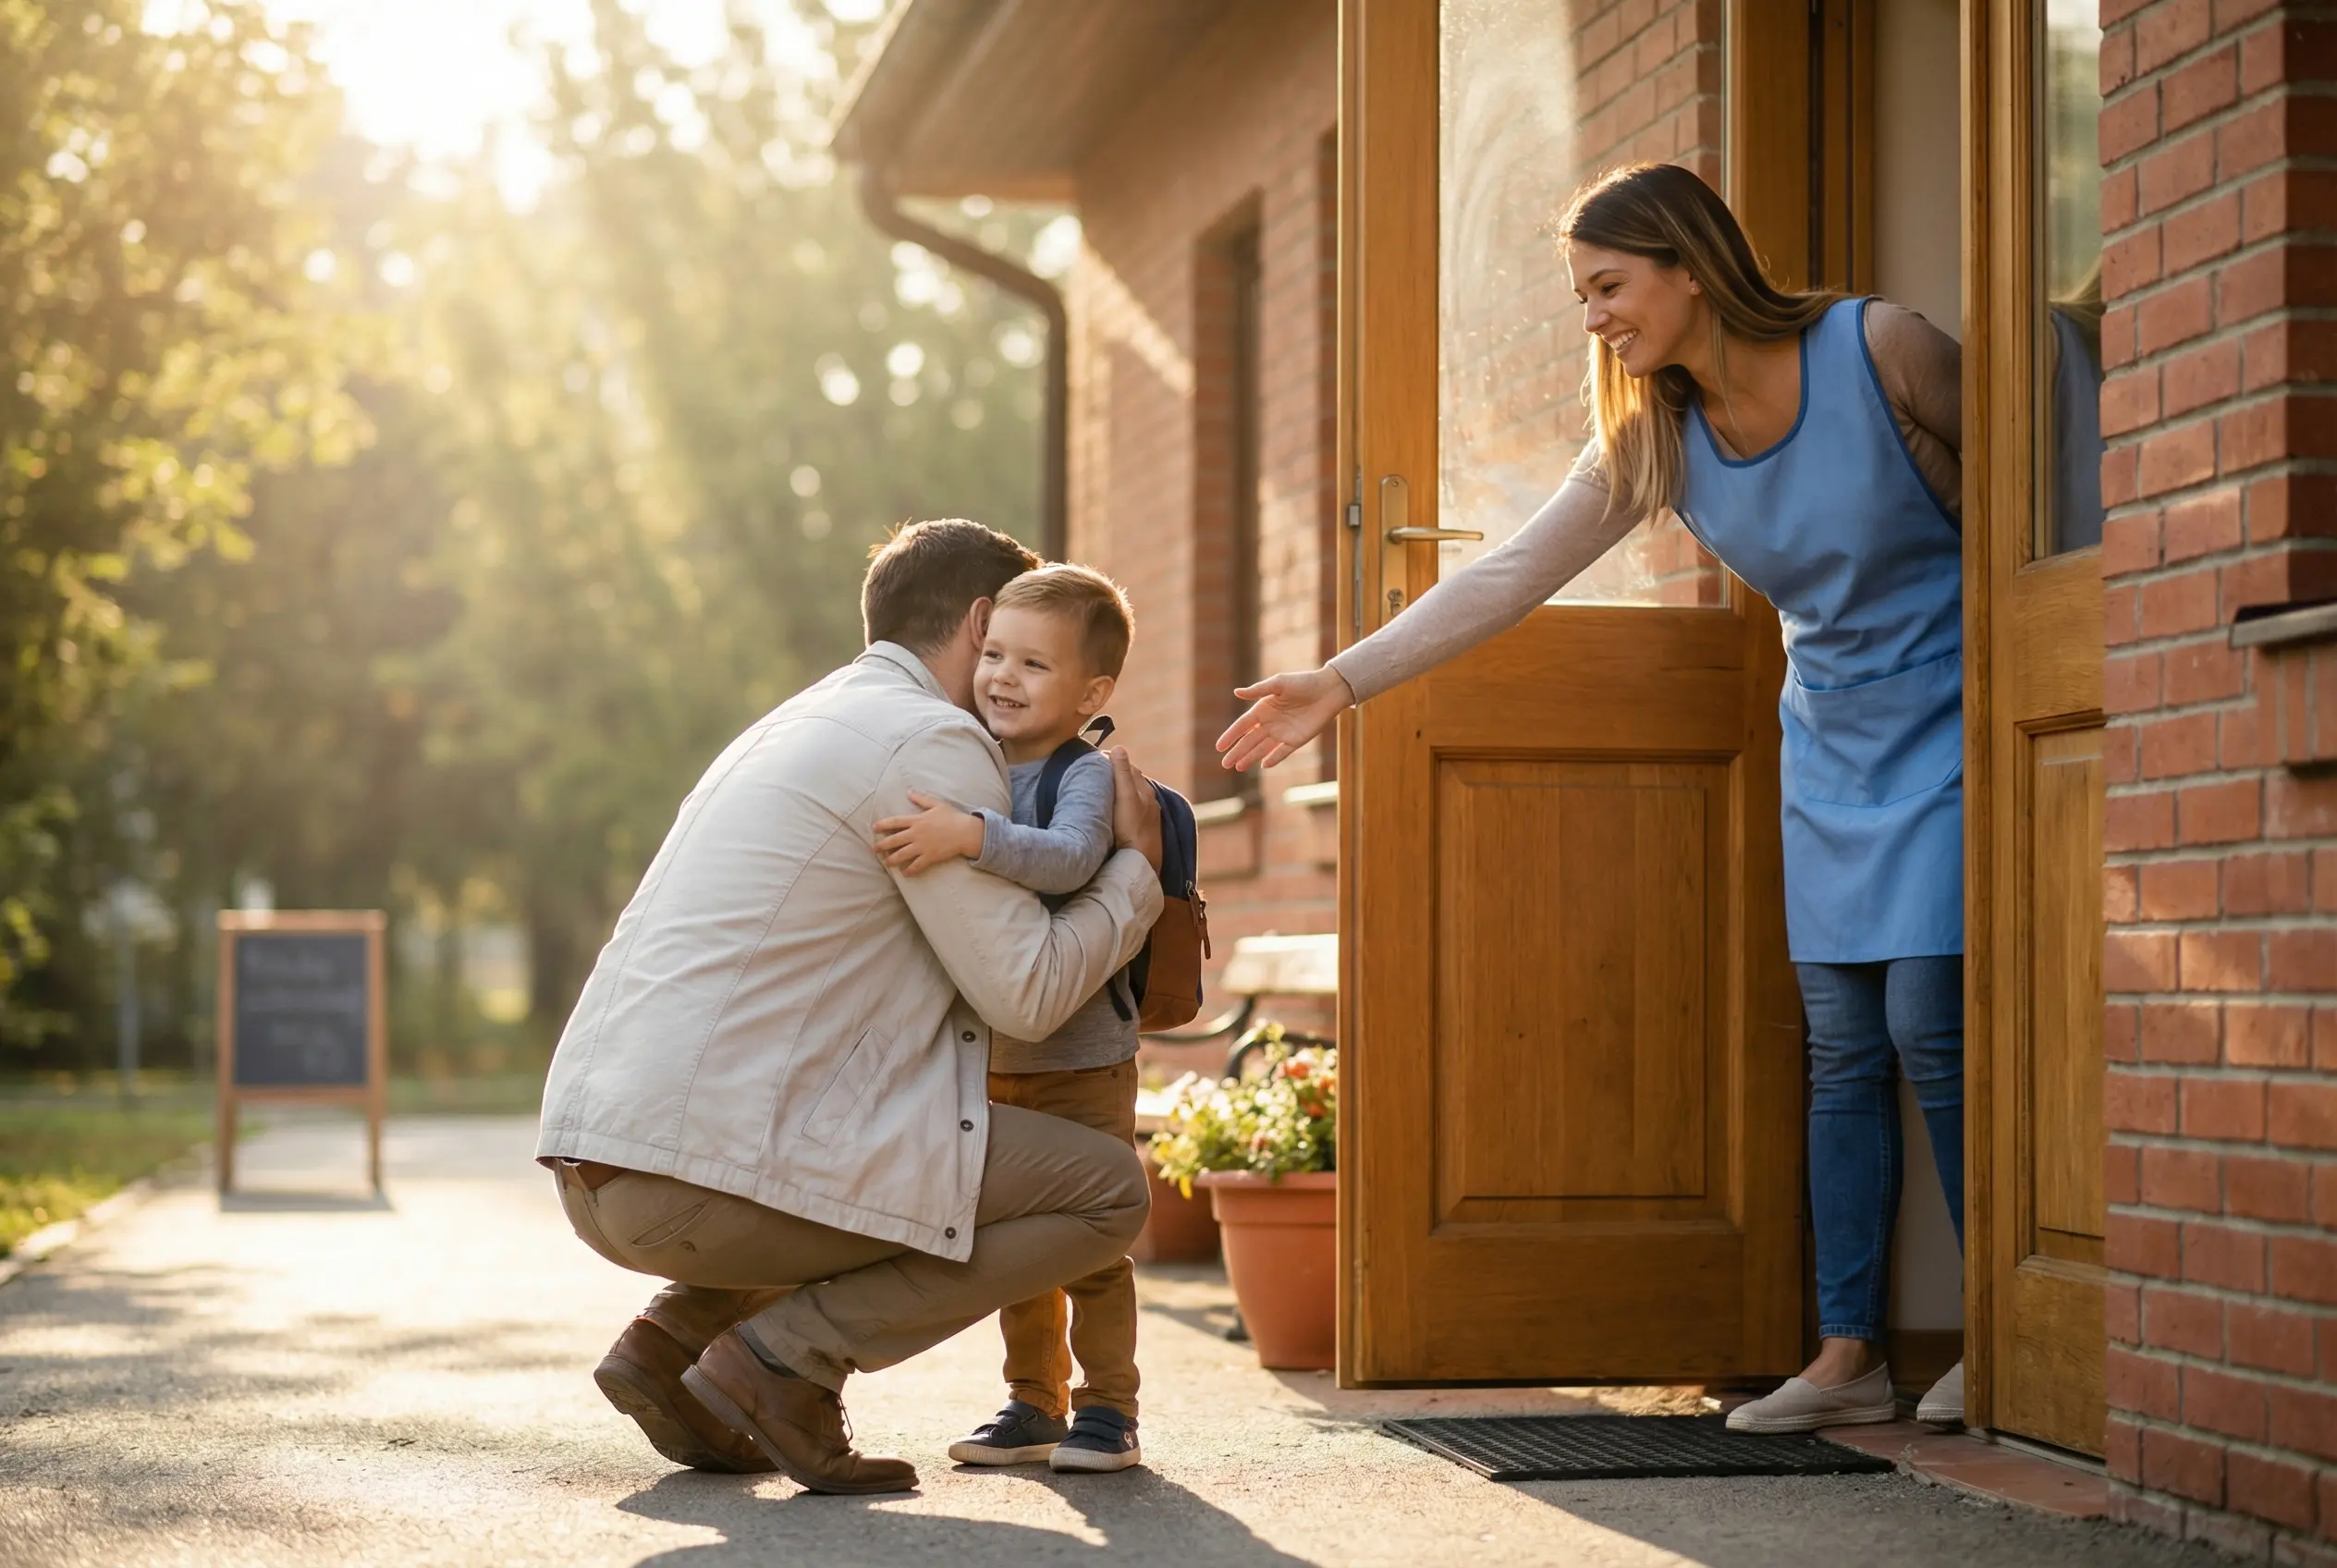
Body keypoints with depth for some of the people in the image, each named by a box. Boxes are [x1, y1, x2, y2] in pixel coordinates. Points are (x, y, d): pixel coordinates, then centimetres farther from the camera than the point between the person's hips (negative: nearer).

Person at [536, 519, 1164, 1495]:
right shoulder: (932, 742, -4)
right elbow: (1026, 995, -6)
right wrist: (1136, 867, 9)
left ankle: (676, 1336, 14)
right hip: (714, 1162, -9)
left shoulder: (804, 727, 26)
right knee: (1107, 1190, 0)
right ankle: (790, 1352, -8)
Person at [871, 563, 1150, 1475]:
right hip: (994, 1058, 7)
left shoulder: (1088, 775, -14)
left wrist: (970, 837, -47)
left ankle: (1107, 1408, 7)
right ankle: (1034, 1405, 22)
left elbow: (1068, 858, -36)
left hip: (1083, 1056, -7)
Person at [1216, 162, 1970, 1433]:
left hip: (1944, 723, -5)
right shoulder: (1653, 436, -2)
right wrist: (1340, 681, -9)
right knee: (1841, 1048, 2)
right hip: (1830, 746, 5)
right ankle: (1847, 1355, 6)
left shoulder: (1881, 350, -17)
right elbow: (1509, 578, -3)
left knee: (1928, 1026, -11)